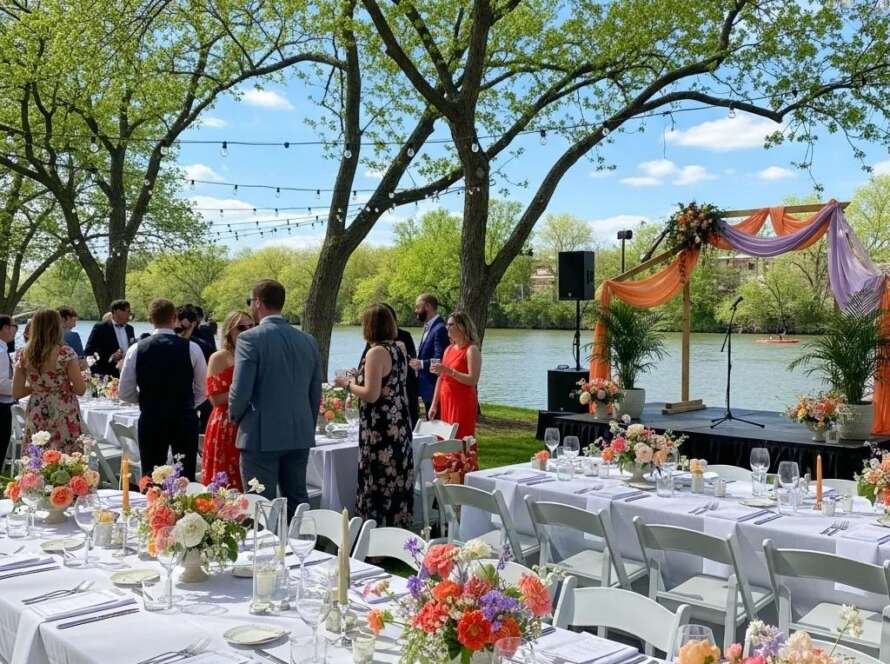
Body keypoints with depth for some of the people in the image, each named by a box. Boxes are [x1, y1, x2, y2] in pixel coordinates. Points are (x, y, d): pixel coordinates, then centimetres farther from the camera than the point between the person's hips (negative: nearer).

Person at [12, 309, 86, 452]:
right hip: (64, 416, -4)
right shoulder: (66, 354, -11)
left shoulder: (23, 355, 1)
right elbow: (80, 389, -9)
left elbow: (16, 393, 5)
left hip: (36, 418, 4)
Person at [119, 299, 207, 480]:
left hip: (150, 420, 1)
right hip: (185, 420, -1)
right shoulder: (191, 348, -6)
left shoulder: (136, 349, -4)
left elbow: (125, 393, 1)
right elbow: (203, 391, 1)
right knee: (186, 478, 6)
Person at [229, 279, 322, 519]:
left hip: (261, 436, -6)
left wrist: (236, 416, 5)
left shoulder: (250, 338, -11)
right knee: (298, 501, 15)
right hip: (300, 437, 6)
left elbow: (240, 390, -15)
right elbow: (316, 393, 11)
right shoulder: (308, 341, 7)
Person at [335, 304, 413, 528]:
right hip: (400, 427, 9)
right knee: (397, 483, 13)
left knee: (379, 486, -2)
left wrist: (348, 384, -4)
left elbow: (371, 394, -20)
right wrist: (356, 381, 22)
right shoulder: (398, 350, 10)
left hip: (380, 431, -9)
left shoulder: (377, 353, -15)